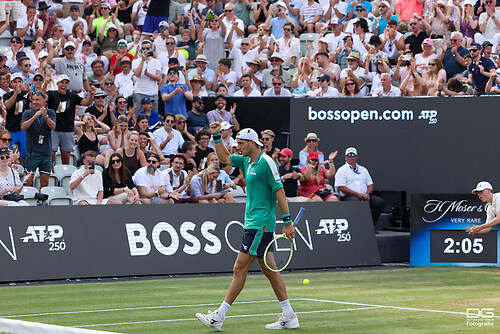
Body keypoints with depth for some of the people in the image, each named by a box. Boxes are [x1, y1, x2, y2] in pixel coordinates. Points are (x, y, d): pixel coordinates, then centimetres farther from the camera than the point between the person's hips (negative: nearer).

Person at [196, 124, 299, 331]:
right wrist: (216, 136, 13)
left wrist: (287, 222, -17)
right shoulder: (246, 161, 13)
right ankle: (289, 317, 12)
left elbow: (279, 192, -14)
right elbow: (224, 158, 26)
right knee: (268, 270, 10)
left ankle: (219, 317, -7)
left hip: (260, 225, -10)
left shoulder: (266, 163, -13)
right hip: (254, 223, 10)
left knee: (240, 269, -8)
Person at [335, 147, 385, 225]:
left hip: (365, 196, 5)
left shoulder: (363, 170, 23)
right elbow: (342, 188, -6)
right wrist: (357, 194, -15)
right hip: (348, 196, -5)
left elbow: (370, 185, 20)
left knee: (380, 202, -20)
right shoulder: (342, 171, 6)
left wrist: (367, 194, -5)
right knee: (355, 202, -40)